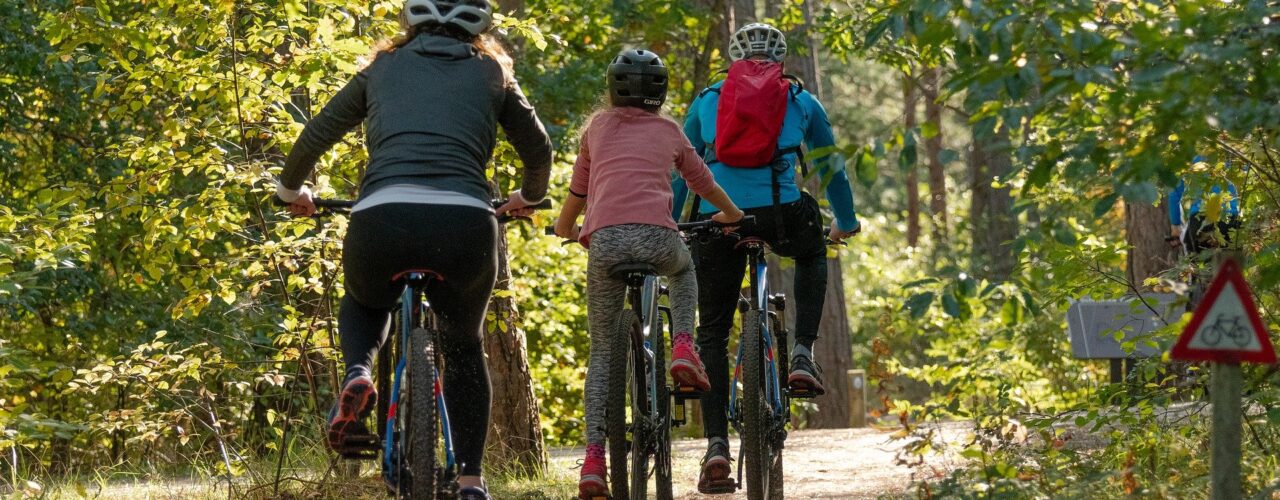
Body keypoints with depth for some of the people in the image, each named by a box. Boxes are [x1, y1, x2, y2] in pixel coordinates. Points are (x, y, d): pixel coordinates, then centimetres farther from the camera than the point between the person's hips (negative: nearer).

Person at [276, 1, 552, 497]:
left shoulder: (384, 67, 23)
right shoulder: (491, 73, 22)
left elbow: (315, 136, 27)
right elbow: (538, 150, 31)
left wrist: (292, 190, 46)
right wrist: (527, 198, 52)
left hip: (382, 216, 0)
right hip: (466, 222, 0)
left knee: (363, 304, 34)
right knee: (464, 346, 26)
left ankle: (357, 373, 1)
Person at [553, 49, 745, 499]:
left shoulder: (598, 126, 21)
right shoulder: (669, 130, 21)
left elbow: (577, 191, 29)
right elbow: (702, 183, 35)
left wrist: (565, 227, 50)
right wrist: (731, 214, 55)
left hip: (604, 239, 0)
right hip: (656, 236, 0)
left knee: (602, 350, 11)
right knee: (684, 269, 38)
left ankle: (593, 459, -3)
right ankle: (683, 348, 13)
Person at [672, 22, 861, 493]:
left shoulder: (706, 101, 21)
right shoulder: (801, 102, 19)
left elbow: (681, 172, 24)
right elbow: (831, 167, 30)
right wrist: (846, 221, 45)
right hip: (781, 213, 0)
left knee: (712, 334, 10)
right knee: (812, 255, 35)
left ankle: (716, 445, -4)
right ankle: (803, 355, 16)